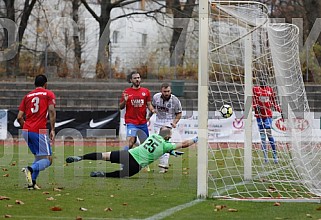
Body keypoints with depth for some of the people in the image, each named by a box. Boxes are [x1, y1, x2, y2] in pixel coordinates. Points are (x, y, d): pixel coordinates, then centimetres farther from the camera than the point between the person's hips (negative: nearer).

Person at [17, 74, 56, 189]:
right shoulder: (49, 94, 6)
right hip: (39, 131, -6)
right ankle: (30, 169, -32)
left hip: (26, 131, 6)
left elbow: (19, 117, 12)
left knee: (38, 157, 20)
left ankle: (32, 182, 5)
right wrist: (52, 129, -12)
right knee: (48, 159, -4)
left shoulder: (27, 96, 18)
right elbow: (52, 111, -10)